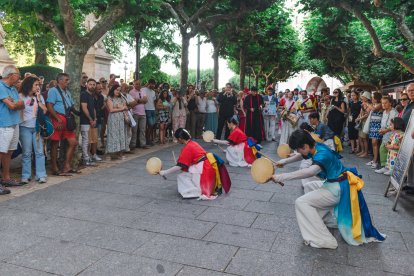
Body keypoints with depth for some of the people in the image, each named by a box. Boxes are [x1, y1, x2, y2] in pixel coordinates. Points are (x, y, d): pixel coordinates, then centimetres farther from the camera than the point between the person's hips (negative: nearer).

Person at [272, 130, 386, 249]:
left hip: (337, 188, -10)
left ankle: (324, 240, -9)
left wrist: (282, 177, -52)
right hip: (338, 185, 10)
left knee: (301, 203, -14)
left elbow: (310, 171, -52)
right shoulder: (315, 147, -3)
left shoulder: (322, 154, -30)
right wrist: (285, 161, 14)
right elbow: (301, 156, 21)